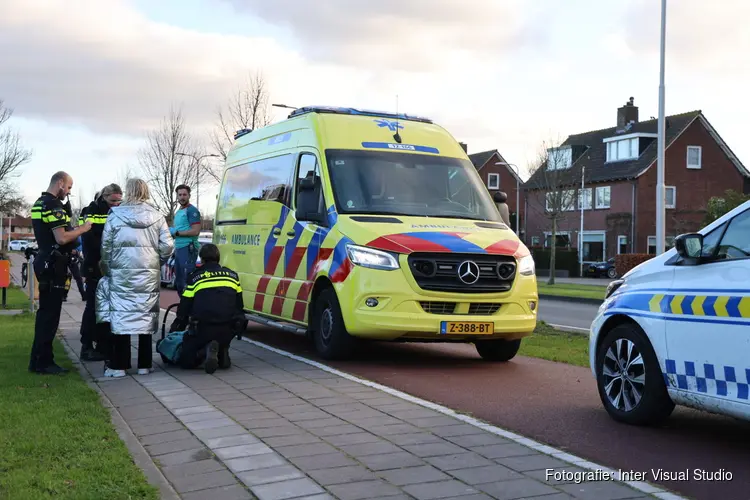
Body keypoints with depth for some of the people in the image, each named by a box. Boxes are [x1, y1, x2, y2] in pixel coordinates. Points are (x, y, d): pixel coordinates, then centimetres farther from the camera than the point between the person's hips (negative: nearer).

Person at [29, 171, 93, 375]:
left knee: (46, 311, 13)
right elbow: (61, 238, -24)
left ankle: (40, 359, 18)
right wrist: (83, 229, -10)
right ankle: (42, 361, -4)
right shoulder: (54, 205, -16)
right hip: (53, 264, -10)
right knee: (50, 313, -7)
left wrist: (71, 249, 20)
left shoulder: (39, 203, 16)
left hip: (44, 261, 10)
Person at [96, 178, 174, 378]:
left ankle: (119, 365, 4)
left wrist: (106, 267, 16)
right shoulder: (157, 217, 1)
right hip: (149, 274, 1)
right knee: (146, 316, 7)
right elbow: (167, 246, 0)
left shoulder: (115, 216, -2)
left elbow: (106, 246, 0)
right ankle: (144, 365, 11)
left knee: (121, 315, 3)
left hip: (121, 273, -1)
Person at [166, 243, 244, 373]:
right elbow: (239, 305, 21)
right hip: (229, 328, 3)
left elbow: (184, 308, 9)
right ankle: (222, 351, 5)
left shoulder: (195, 277, 7)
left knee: (186, 361, 11)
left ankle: (206, 351, -18)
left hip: (202, 328, -3)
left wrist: (175, 328, 21)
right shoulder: (232, 275, 16)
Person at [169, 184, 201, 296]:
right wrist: (171, 232, 11)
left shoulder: (192, 210, -9)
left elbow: (195, 231, -18)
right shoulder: (178, 212, 21)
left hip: (188, 249, -10)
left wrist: (176, 232, -13)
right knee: (178, 282, 15)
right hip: (178, 249, 10)